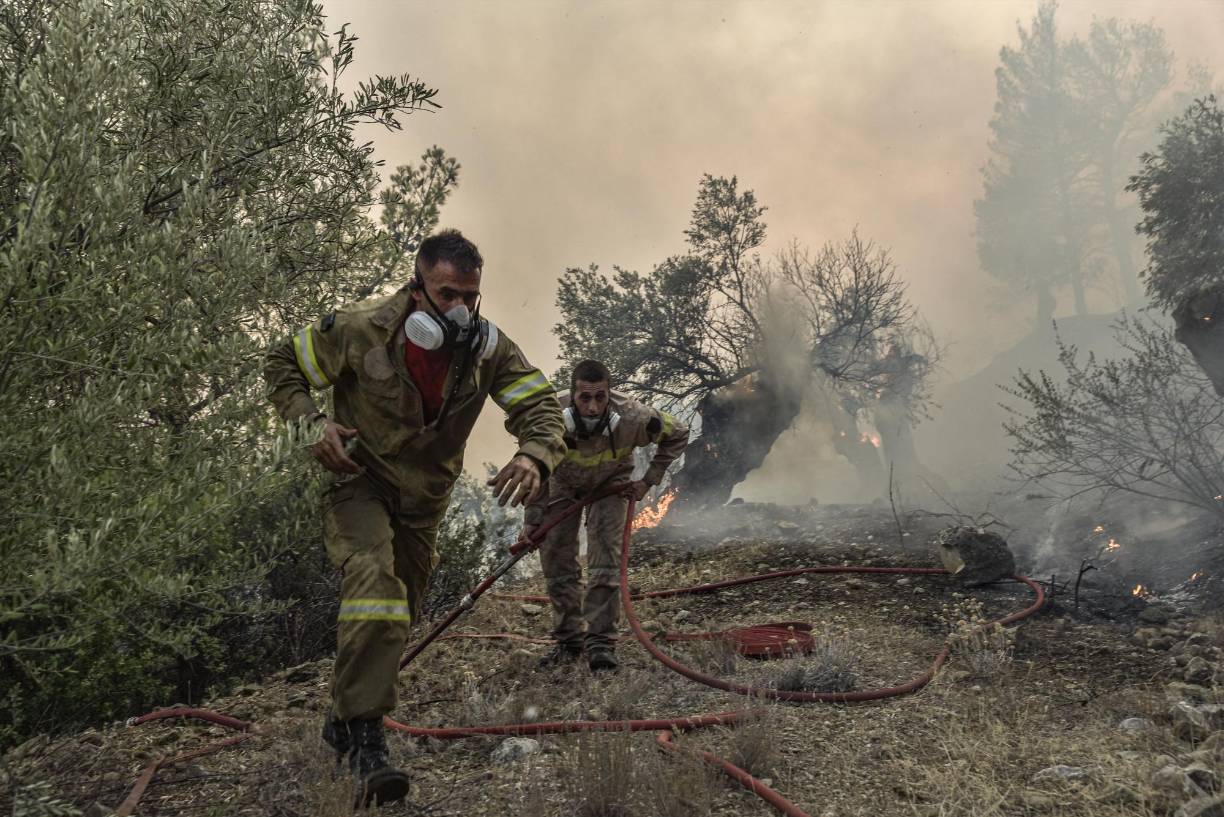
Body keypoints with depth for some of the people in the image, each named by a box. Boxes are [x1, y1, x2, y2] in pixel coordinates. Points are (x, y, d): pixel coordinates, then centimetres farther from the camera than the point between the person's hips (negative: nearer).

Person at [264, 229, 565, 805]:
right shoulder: (360, 330, -21)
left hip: (424, 500, 5)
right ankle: (364, 736, -26)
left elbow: (540, 405, -17)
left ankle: (343, 719, 43)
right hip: (359, 482, -4)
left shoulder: (488, 348, -15)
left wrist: (534, 456, -40)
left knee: (397, 614, 17)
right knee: (374, 580, -32)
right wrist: (312, 425, -24)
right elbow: (283, 365, -7)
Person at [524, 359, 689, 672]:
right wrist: (532, 518, -14)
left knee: (605, 560, -16)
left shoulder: (632, 418, -36)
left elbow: (678, 434, -13)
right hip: (564, 483, 1)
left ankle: (601, 642, -10)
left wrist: (649, 480, -15)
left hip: (610, 483, -1)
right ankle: (568, 640, 10)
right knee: (556, 559, -2)